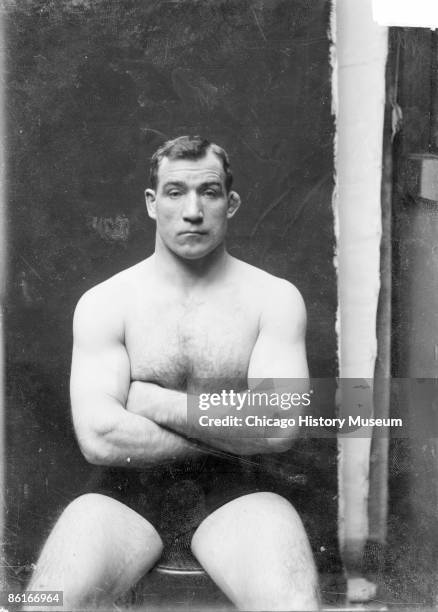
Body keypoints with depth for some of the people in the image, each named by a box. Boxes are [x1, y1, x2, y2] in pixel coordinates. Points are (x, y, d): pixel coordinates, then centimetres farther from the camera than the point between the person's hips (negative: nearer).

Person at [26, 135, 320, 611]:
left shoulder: (274, 298, 2)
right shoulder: (103, 303, 1)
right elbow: (99, 437, -12)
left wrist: (156, 402, -10)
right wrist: (233, 437, -8)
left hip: (230, 494, 0)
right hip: (127, 495, 0)